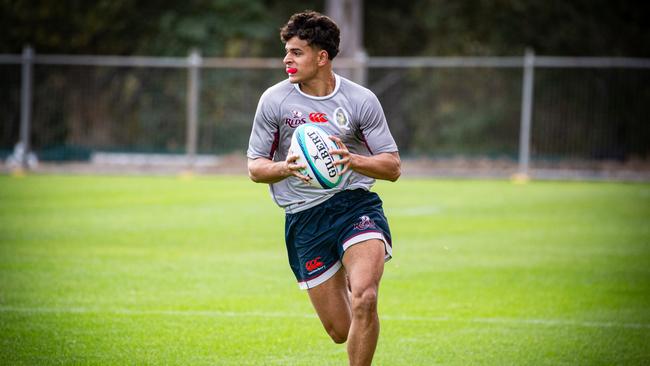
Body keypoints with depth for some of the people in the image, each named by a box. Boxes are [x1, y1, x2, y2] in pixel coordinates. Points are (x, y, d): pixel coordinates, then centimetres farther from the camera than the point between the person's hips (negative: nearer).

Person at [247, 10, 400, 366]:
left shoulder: (361, 100, -2)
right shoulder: (273, 100, 0)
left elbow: (393, 167, 1)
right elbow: (255, 166, 6)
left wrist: (352, 160, -20)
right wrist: (284, 168, -17)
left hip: (356, 204, -1)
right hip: (303, 217, 1)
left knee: (363, 301, -28)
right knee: (340, 332, 4)